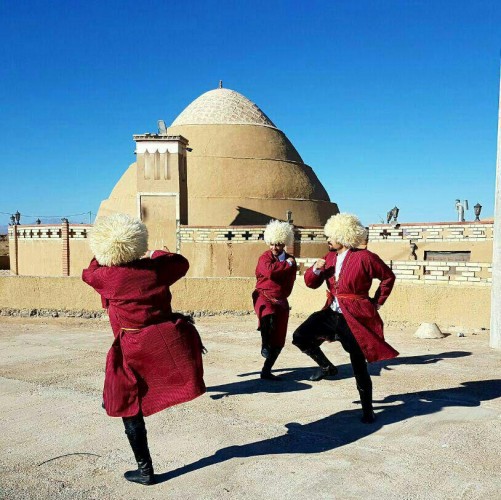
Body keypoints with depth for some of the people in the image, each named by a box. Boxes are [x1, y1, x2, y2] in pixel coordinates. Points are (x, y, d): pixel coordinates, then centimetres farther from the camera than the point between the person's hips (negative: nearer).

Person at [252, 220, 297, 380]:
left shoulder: (290, 260, 9)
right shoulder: (265, 257, -3)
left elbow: (289, 284, 12)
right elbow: (269, 271, -26)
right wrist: (287, 264, -15)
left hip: (280, 301, 4)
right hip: (263, 296, -4)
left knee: (278, 340, 3)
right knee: (269, 315, -40)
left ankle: (266, 371, 16)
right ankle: (265, 346, -17)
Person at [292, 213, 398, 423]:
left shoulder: (364, 257, -12)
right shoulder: (330, 257, 7)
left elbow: (388, 277, -2)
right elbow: (311, 283, 11)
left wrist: (377, 302, 2)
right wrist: (315, 270, -11)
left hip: (356, 319, -6)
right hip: (331, 313, 6)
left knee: (359, 367, 3)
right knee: (300, 337, -8)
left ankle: (367, 410, 23)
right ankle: (327, 367, 15)